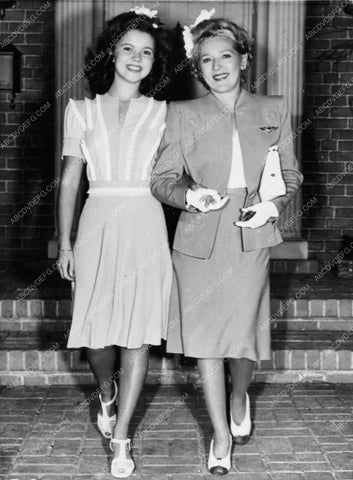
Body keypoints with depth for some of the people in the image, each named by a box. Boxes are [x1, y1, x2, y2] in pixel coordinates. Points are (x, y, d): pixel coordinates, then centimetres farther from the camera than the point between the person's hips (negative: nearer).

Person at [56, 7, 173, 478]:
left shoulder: (162, 113, 8)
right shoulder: (81, 111, 9)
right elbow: (69, 180, 7)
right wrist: (64, 243, 3)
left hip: (146, 226, -1)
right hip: (98, 224, 1)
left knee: (138, 331, -3)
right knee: (96, 328, 4)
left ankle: (121, 437, 8)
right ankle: (107, 394, 38)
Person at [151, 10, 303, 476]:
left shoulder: (274, 110, 8)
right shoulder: (182, 114, 4)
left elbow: (291, 174, 13)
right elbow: (162, 179, 2)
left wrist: (275, 203, -7)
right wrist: (189, 195, -18)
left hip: (251, 237, 0)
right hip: (199, 239, 0)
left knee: (244, 335, 2)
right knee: (206, 338, 2)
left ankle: (239, 398, 38)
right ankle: (221, 436, 18)